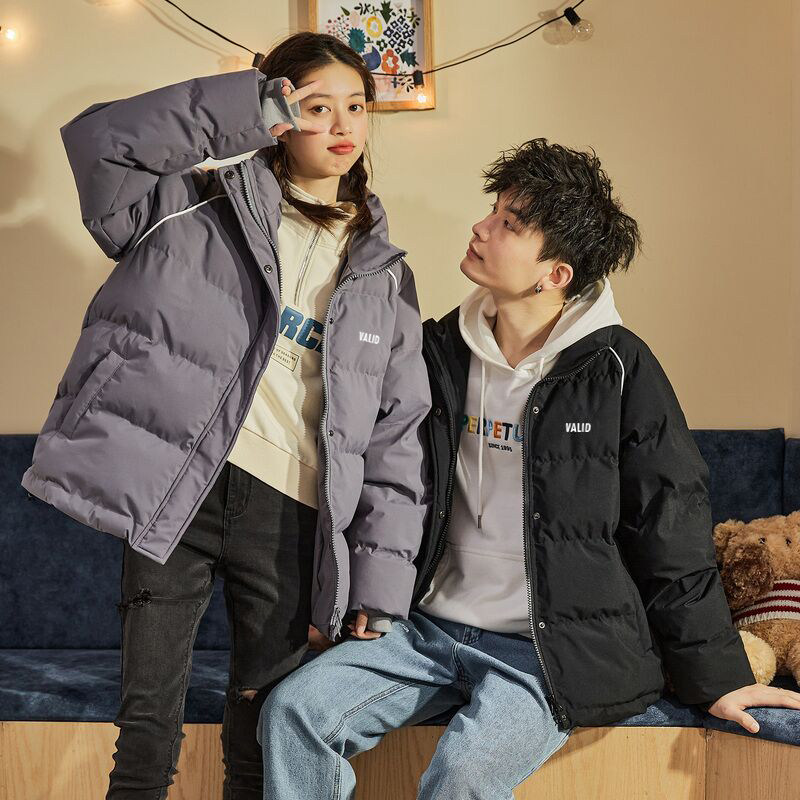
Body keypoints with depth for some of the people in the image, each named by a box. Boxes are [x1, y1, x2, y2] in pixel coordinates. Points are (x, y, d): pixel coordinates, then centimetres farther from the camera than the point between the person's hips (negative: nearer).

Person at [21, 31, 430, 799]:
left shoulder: (383, 274, 13)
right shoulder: (213, 202, 7)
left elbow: (395, 438, 8)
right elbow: (99, 140, -11)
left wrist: (380, 589, 1)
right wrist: (252, 109, -12)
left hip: (291, 517, 2)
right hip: (179, 491, -2)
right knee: (147, 732, 2)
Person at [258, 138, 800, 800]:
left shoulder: (618, 368, -8)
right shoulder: (441, 352, 7)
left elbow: (673, 539, -5)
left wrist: (717, 677, -1)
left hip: (554, 651, -5)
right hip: (433, 628, 5)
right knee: (293, 713, -13)